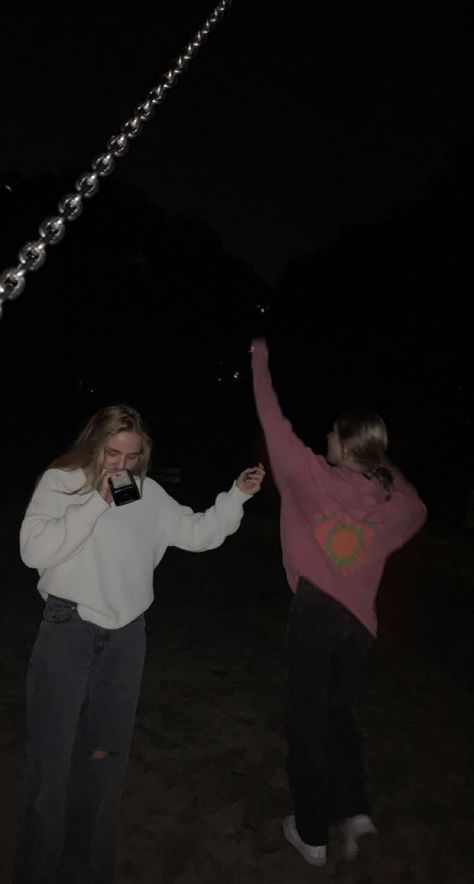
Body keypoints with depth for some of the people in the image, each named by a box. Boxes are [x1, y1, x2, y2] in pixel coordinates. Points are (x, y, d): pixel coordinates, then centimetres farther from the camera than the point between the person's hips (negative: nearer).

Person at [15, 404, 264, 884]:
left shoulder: (149, 494, 3)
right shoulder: (60, 481, -6)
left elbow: (198, 533, 6)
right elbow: (34, 550, -17)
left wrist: (237, 494, -5)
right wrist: (97, 502, -21)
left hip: (125, 633, 4)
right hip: (67, 628, -3)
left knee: (106, 754, 16)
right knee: (50, 756, 4)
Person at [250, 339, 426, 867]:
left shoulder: (316, 479, -11)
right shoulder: (392, 503, 1)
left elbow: (276, 424, -4)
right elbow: (416, 511, 27)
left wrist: (260, 359, 8)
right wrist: (384, 466, 23)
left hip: (315, 610, -4)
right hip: (360, 620, 5)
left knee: (308, 719, 11)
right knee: (336, 711, 26)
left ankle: (312, 834, 24)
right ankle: (352, 810, 24)